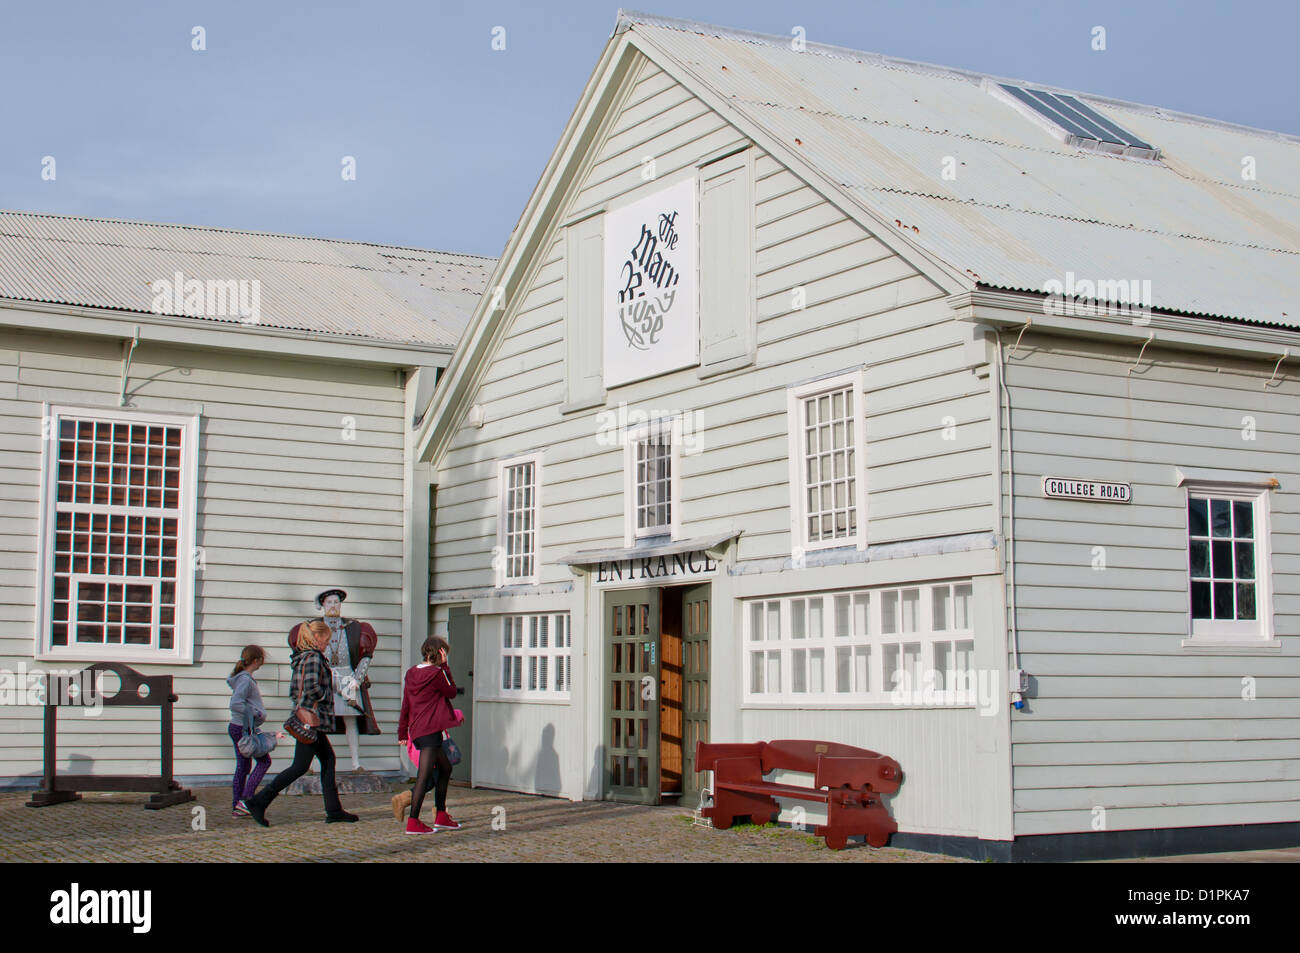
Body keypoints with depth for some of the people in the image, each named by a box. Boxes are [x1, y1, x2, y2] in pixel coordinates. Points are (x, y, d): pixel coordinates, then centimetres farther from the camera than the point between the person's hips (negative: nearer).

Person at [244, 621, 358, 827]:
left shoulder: (300, 658, 14)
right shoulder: (314, 658, -14)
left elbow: (293, 690, 16)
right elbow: (312, 687, -25)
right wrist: (327, 697, -9)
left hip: (305, 718, 10)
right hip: (311, 718, -10)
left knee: (328, 759, 12)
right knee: (300, 767, -6)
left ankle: (333, 810, 13)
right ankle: (258, 802, -5)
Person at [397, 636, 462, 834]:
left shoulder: (411, 673, 12)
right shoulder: (436, 673, -12)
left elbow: (405, 705, 15)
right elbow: (452, 692, 3)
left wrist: (402, 733, 20)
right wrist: (445, 667, 4)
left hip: (416, 729, 9)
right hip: (430, 730, -9)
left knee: (445, 768, 20)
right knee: (425, 775, -9)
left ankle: (441, 816, 24)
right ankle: (413, 821, -11)